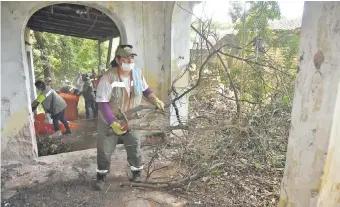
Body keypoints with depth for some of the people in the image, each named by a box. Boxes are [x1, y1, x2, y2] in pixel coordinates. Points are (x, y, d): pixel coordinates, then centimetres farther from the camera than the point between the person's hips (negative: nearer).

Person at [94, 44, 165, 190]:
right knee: (104, 151, 10)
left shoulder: (137, 73, -8)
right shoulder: (108, 78, -25)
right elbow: (102, 103, -26)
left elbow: (145, 89, 10)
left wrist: (155, 100, -5)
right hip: (109, 122, -3)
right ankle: (101, 176, 33)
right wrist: (113, 123, -33)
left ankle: (137, 173, 33)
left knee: (135, 148, 11)